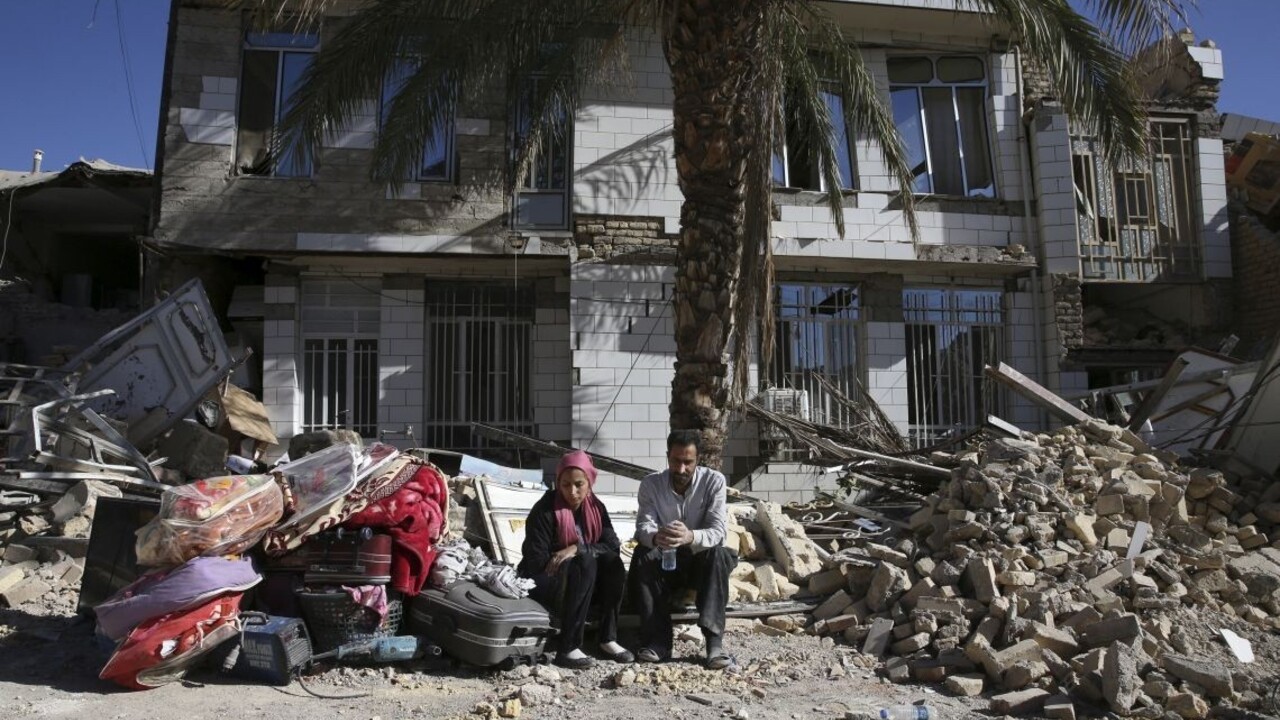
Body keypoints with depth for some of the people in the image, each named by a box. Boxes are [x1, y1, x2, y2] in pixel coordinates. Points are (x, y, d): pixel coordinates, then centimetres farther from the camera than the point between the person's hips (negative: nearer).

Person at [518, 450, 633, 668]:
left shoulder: (595, 507, 0)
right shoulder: (544, 511, -17)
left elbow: (613, 546, -9)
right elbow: (536, 561, -19)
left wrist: (578, 549, -26)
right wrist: (585, 553, -15)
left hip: (578, 581, 6)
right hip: (541, 581, -5)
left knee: (613, 563, -21)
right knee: (586, 563, -33)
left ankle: (608, 639, -15)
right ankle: (567, 649, -33)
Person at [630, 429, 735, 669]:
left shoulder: (714, 481, -13)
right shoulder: (651, 484, -8)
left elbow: (719, 530, -23)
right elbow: (643, 526, -18)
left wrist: (691, 537, -46)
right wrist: (655, 537, -45)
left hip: (700, 563, -1)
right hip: (665, 563, 2)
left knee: (720, 554, -33)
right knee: (641, 556, -29)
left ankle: (714, 641, -38)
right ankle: (658, 641, -28)